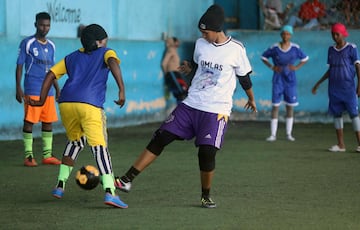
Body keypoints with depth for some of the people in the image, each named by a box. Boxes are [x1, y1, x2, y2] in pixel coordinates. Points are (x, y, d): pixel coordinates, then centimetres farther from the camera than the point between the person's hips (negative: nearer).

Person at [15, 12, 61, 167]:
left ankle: (47, 155, 12)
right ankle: (28, 156, 0)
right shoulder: (27, 43, -3)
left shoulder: (51, 46, 13)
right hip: (32, 91, -6)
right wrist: (18, 89, -10)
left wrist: (57, 89, 18)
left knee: (48, 122, 6)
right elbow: (19, 66, -3)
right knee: (29, 122, -4)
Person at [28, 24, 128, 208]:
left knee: (75, 141, 27)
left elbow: (51, 75, 20)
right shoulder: (105, 53, 15)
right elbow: (113, 62, -8)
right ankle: (109, 192, -25)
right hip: (90, 105, -5)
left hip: (66, 103, 5)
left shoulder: (72, 57, 28)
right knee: (100, 146, -10)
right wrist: (122, 90, -16)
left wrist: (42, 100, 19)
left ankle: (60, 185, 22)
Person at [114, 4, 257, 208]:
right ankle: (127, 180, -2)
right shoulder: (200, 44, 5)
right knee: (161, 137, -4)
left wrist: (251, 99, 18)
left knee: (207, 152, -14)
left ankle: (206, 196, 11)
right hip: (191, 105, 4)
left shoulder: (236, 49, -7)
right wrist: (190, 67, 10)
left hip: (217, 110, -4)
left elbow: (244, 77, 8)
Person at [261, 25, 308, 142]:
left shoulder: (295, 48, -2)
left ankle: (289, 134, 15)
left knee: (290, 106, 4)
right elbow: (263, 57, 8)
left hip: (290, 79, 1)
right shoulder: (274, 48, -6)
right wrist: (272, 67, -4)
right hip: (278, 79, -1)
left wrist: (296, 67, -2)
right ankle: (273, 134, 0)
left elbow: (305, 58, 12)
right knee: (275, 105, -4)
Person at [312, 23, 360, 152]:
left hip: (348, 87, -5)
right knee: (336, 114, 4)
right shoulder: (331, 50, 11)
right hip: (334, 87, 5)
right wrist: (318, 84, 17)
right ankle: (340, 144, 9)